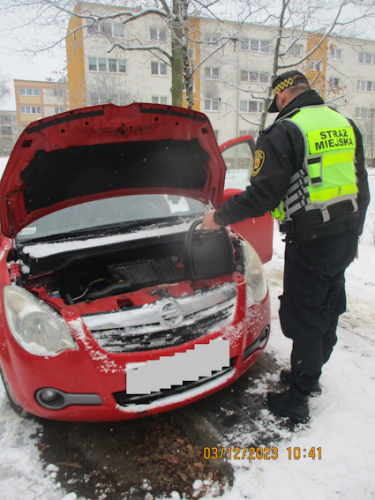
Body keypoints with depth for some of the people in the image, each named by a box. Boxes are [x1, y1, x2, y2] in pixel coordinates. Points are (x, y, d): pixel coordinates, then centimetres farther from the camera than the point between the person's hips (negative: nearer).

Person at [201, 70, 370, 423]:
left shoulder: (285, 132, -12)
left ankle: (297, 399, 17)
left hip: (310, 240, -8)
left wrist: (219, 217, -5)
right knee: (328, 311, 19)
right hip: (344, 236, 8)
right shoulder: (346, 125, 12)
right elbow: (362, 190, 15)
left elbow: (262, 195, -17)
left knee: (304, 319, 2)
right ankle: (310, 375, 39)